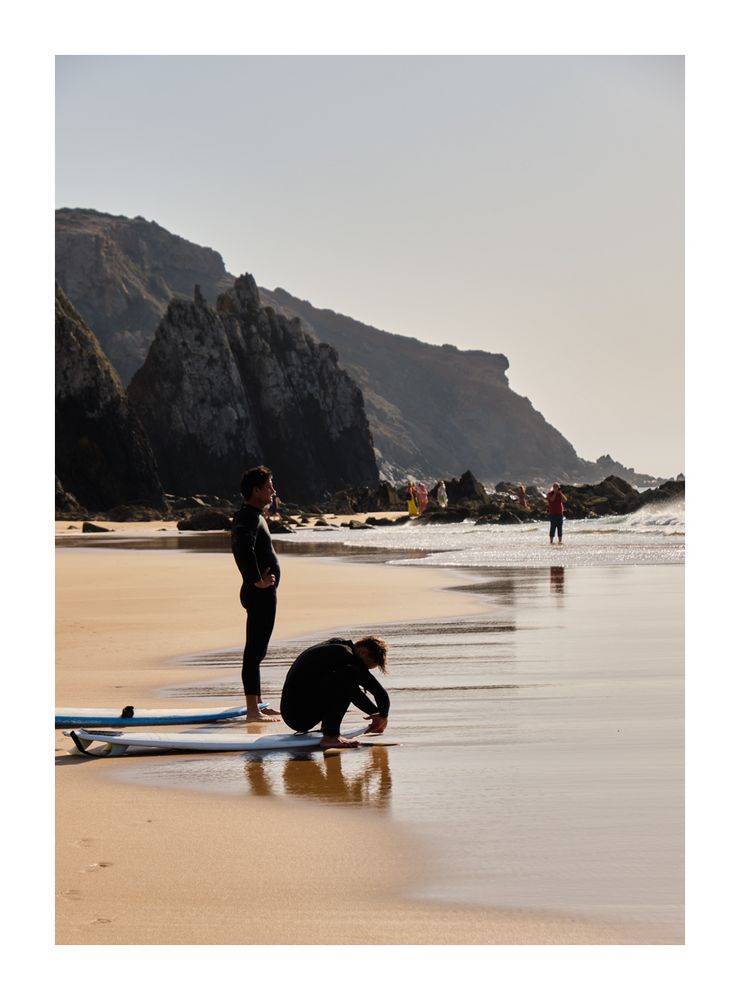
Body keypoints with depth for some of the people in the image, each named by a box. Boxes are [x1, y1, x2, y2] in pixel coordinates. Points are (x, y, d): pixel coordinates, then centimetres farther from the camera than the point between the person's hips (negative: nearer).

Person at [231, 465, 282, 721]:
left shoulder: (252, 515, 17)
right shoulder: (249, 517, -16)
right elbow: (246, 549, -34)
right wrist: (257, 581, -25)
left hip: (264, 592, 11)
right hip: (260, 593, -11)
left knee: (257, 649, 16)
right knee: (255, 650, -9)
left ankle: (258, 705, 24)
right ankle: (252, 711, -8)